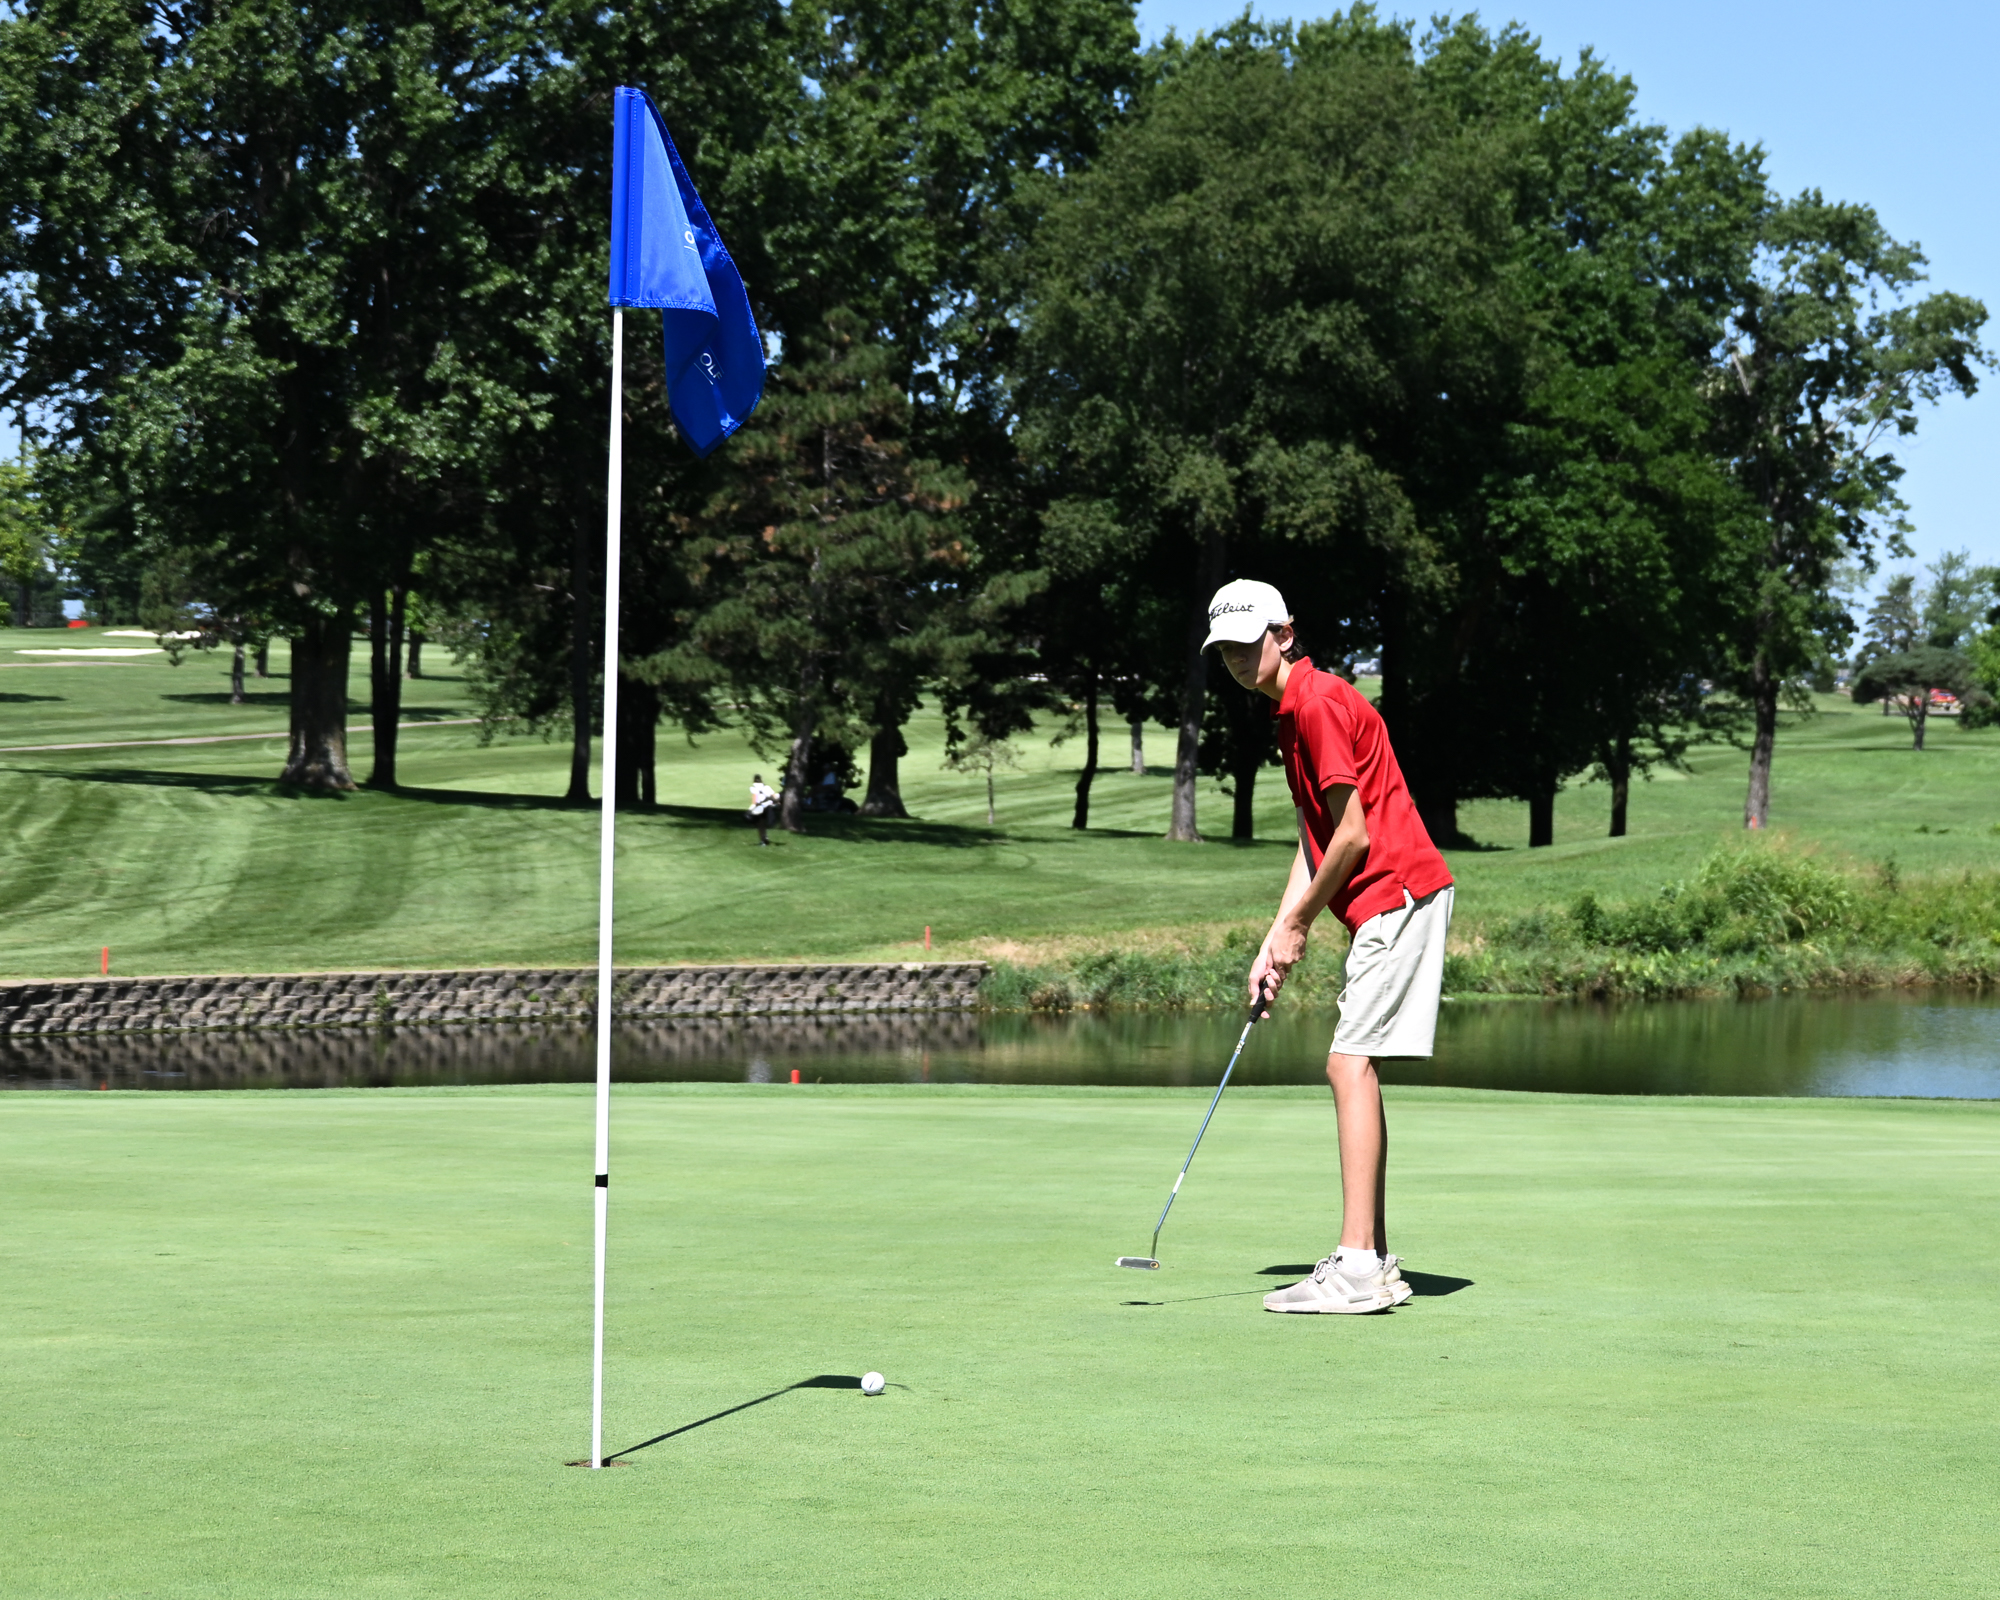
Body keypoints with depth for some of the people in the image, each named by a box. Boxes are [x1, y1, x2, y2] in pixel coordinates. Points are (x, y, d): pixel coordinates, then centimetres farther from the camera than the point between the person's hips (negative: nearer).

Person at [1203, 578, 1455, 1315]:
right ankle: (1375, 1265, 13)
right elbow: (1314, 839, 17)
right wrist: (1276, 939, 8)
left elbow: (1354, 835, -17)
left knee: (1351, 1063, -13)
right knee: (1356, 1068, 11)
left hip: (1398, 895, -11)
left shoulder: (1319, 703, -14)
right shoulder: (1292, 715, 18)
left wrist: (1299, 926, -6)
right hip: (1388, 903, 11)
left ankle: (1354, 1267, -16)